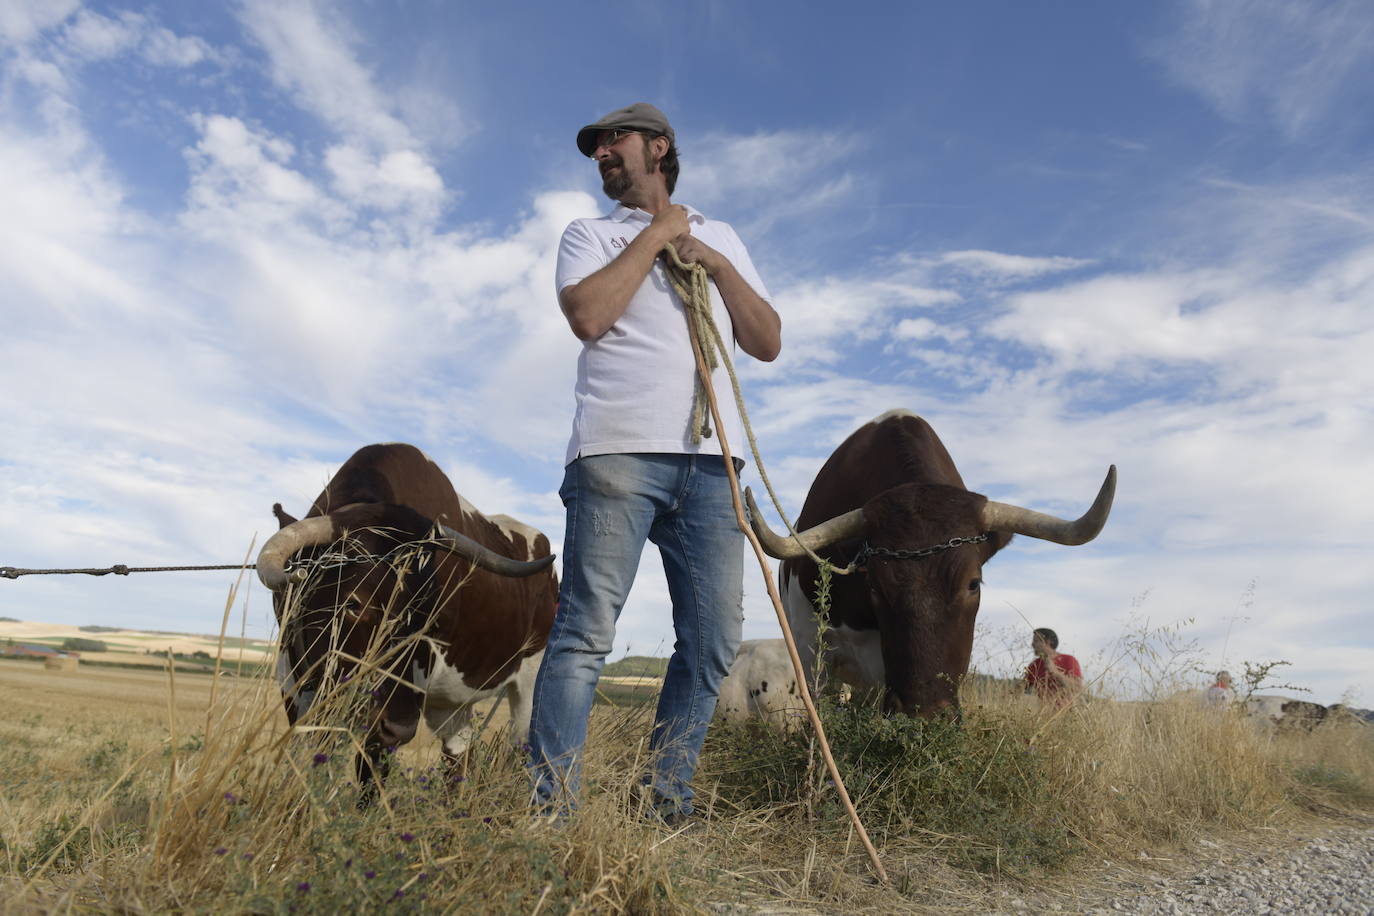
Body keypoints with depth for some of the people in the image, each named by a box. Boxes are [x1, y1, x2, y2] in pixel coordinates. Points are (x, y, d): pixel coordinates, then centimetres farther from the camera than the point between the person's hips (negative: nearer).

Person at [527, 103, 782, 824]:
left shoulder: (722, 240, 26)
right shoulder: (590, 234, 17)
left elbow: (768, 344, 16)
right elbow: (586, 315, -5)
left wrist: (718, 266, 5)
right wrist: (656, 234, 2)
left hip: (708, 459, 4)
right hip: (618, 451, -3)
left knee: (713, 642, 0)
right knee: (585, 634, -8)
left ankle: (666, 808, 12)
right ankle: (550, 813, -1)